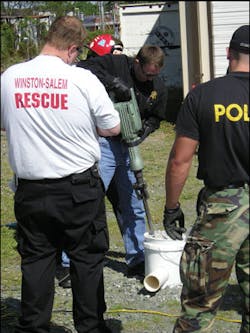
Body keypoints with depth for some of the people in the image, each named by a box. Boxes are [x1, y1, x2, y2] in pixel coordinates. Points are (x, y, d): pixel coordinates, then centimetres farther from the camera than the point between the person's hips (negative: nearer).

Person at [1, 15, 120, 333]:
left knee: (36, 259, 13)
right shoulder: (83, 79, -13)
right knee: (86, 259, 10)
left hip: (30, 189, 3)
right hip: (79, 188, -2)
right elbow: (113, 128, -3)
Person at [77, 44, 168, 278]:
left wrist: (144, 130, -6)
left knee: (133, 207, 13)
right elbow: (83, 68, -21)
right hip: (103, 144, -6)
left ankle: (137, 261, 25)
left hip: (128, 147, 6)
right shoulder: (115, 64, -11)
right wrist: (113, 82, -30)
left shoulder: (159, 88, 5)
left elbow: (155, 118, 15)